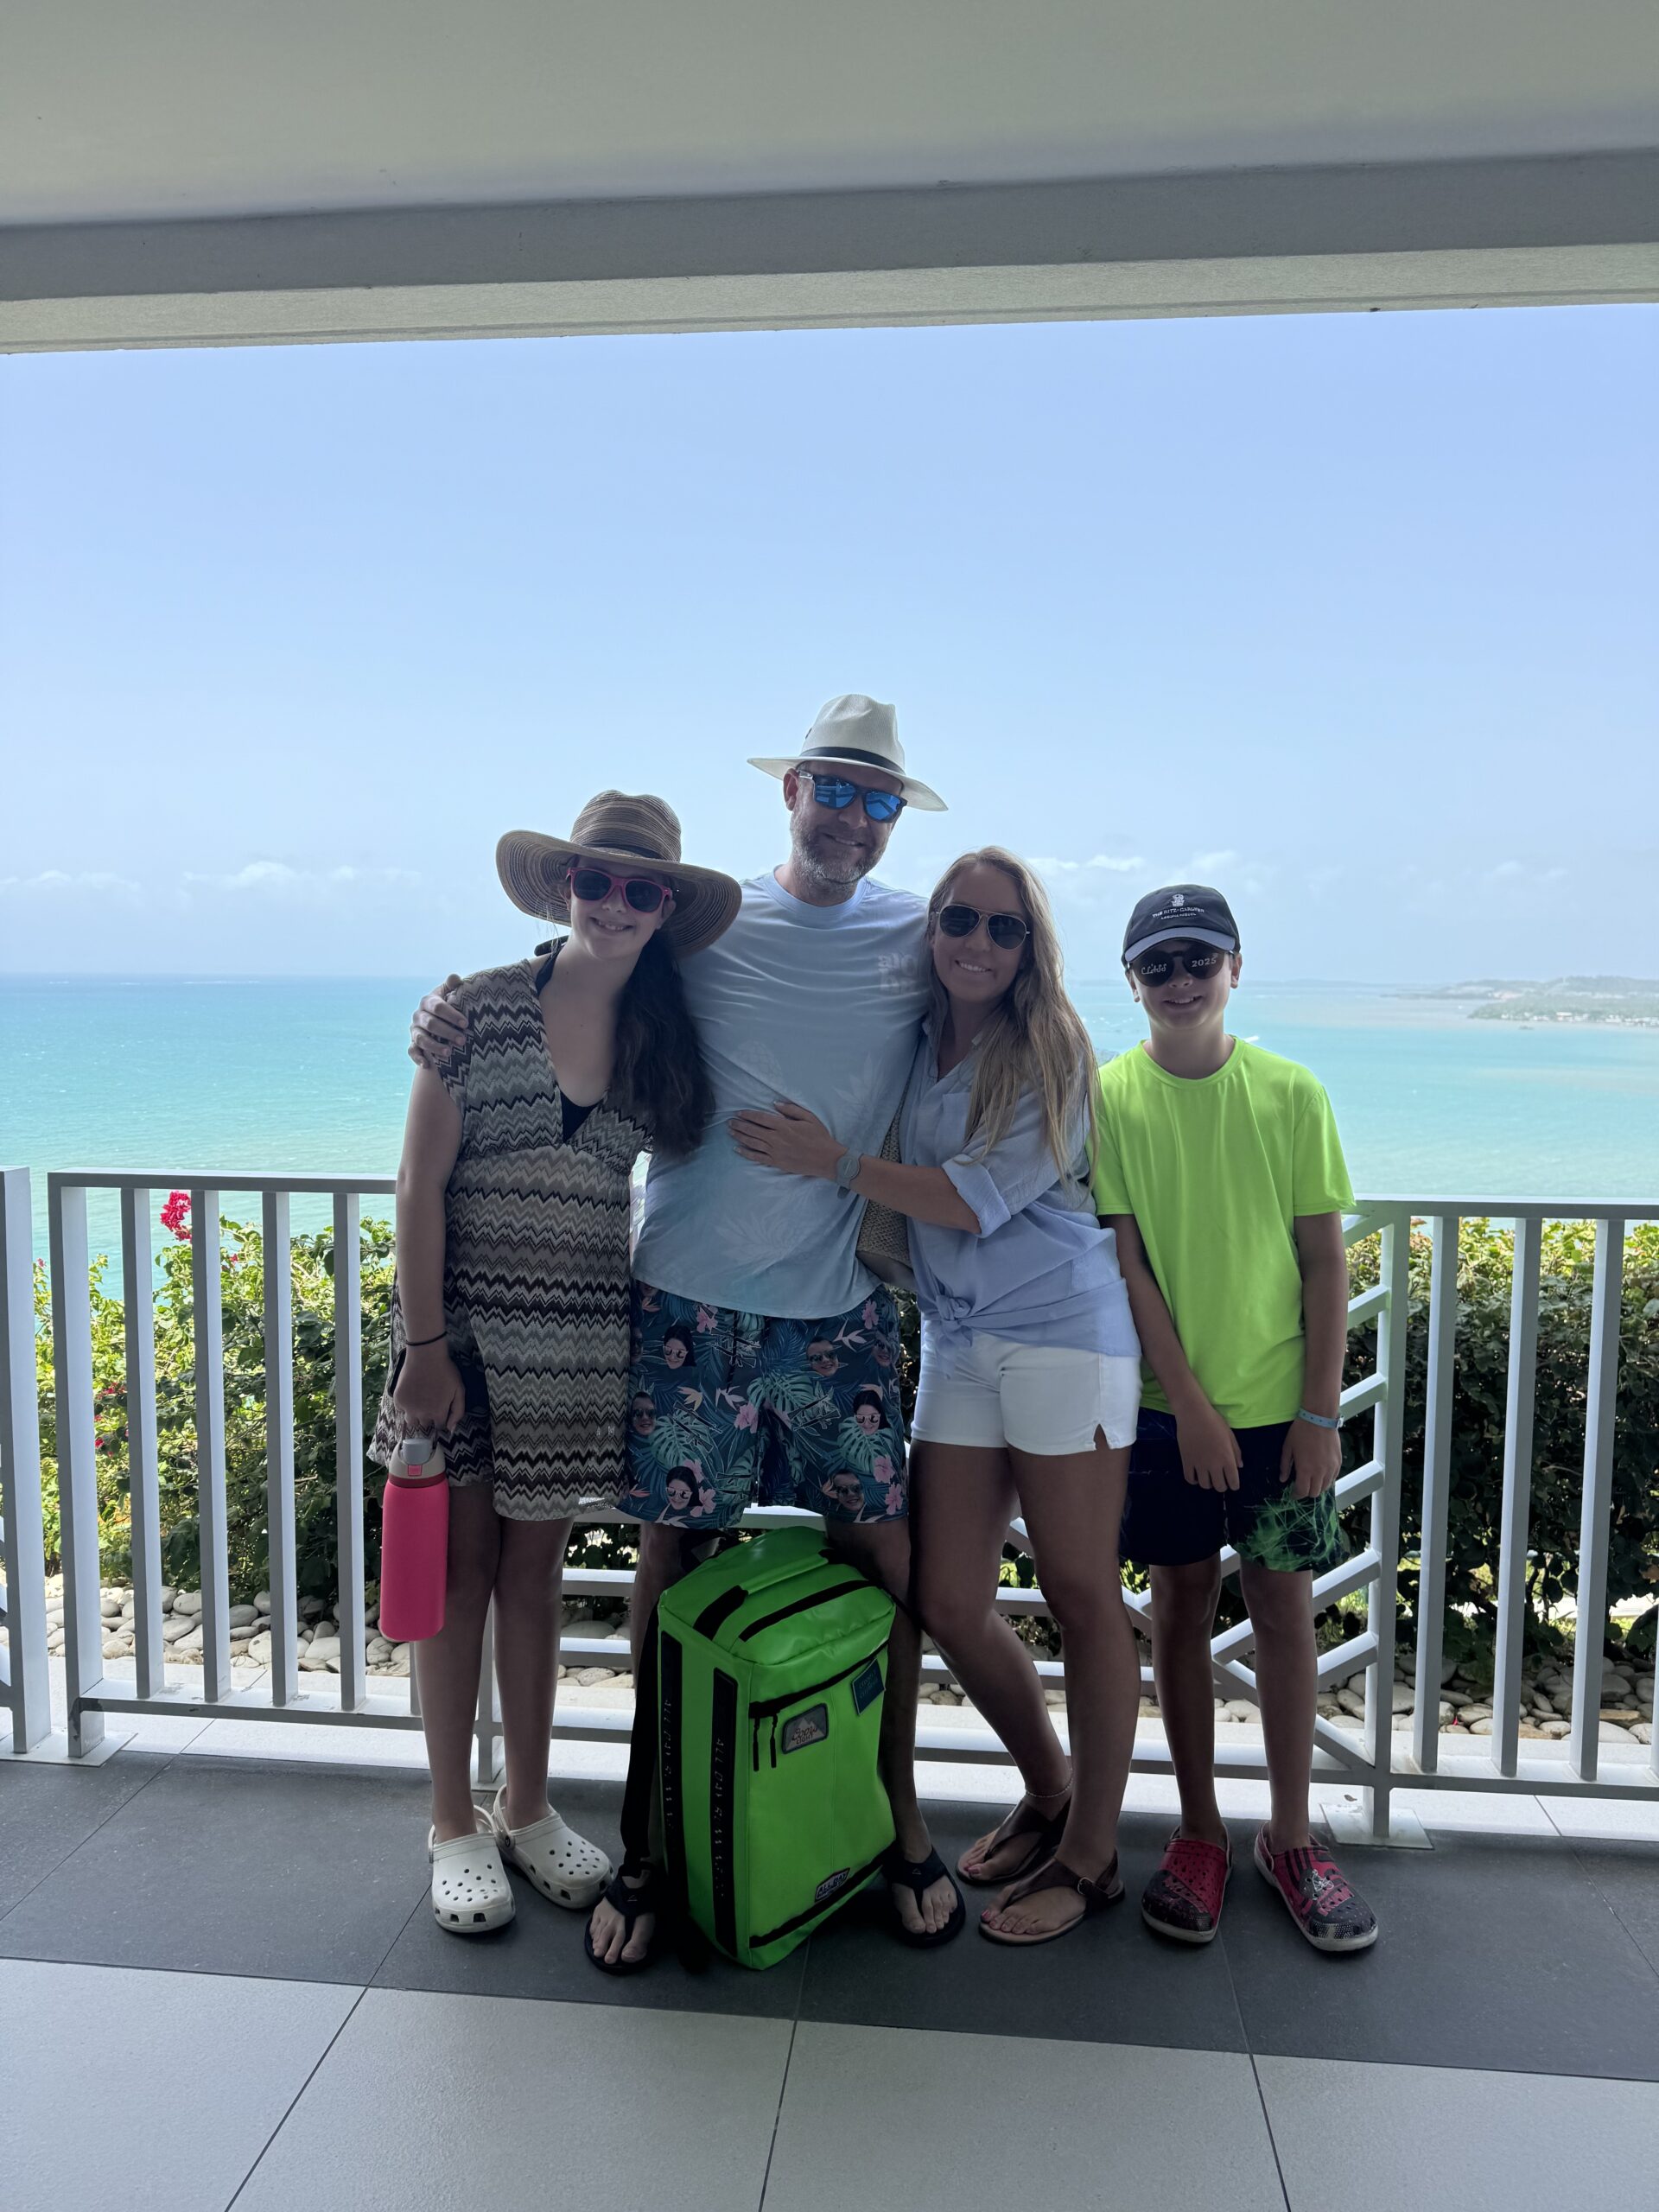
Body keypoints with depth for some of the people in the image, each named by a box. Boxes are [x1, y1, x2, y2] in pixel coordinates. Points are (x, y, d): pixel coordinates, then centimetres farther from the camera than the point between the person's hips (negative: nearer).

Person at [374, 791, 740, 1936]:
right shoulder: (478, 1006, -8)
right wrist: (426, 1344, -12)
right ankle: (455, 1824, 24)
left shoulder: (666, 1034, 4)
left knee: (536, 1565, 13)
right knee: (461, 1562, 7)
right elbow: (420, 1183, -8)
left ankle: (527, 1806, 29)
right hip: (464, 1323, -3)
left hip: (581, 1339, 3)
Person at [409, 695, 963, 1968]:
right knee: (671, 1553, 5)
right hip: (689, 1299, 0)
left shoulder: (921, 939, 5)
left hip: (841, 1309, 1)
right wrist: (452, 1013, -4)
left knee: (883, 1554, 5)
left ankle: (900, 1819, 27)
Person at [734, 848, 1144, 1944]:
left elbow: (981, 1199, -13)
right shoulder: (912, 1044, 10)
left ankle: (1092, 1852, 21)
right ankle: (1048, 1794, 32)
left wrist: (835, 1161, -12)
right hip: (957, 1345, 6)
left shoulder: (1051, 1052, -6)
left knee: (1081, 1593, 3)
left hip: (1062, 1337, -5)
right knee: (950, 1602, 6)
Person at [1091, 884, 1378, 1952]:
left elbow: (1326, 1262, -1)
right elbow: (1124, 1261, -8)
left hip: (1279, 1404, 1)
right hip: (1165, 1402, 0)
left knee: (1285, 1604, 7)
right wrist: (1190, 1401, -12)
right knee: (1182, 1600, 9)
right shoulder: (1110, 1096, -5)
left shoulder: (1291, 1093, -3)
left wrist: (1320, 1412, -5)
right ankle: (1199, 1830, 26)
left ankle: (1291, 1834, 26)